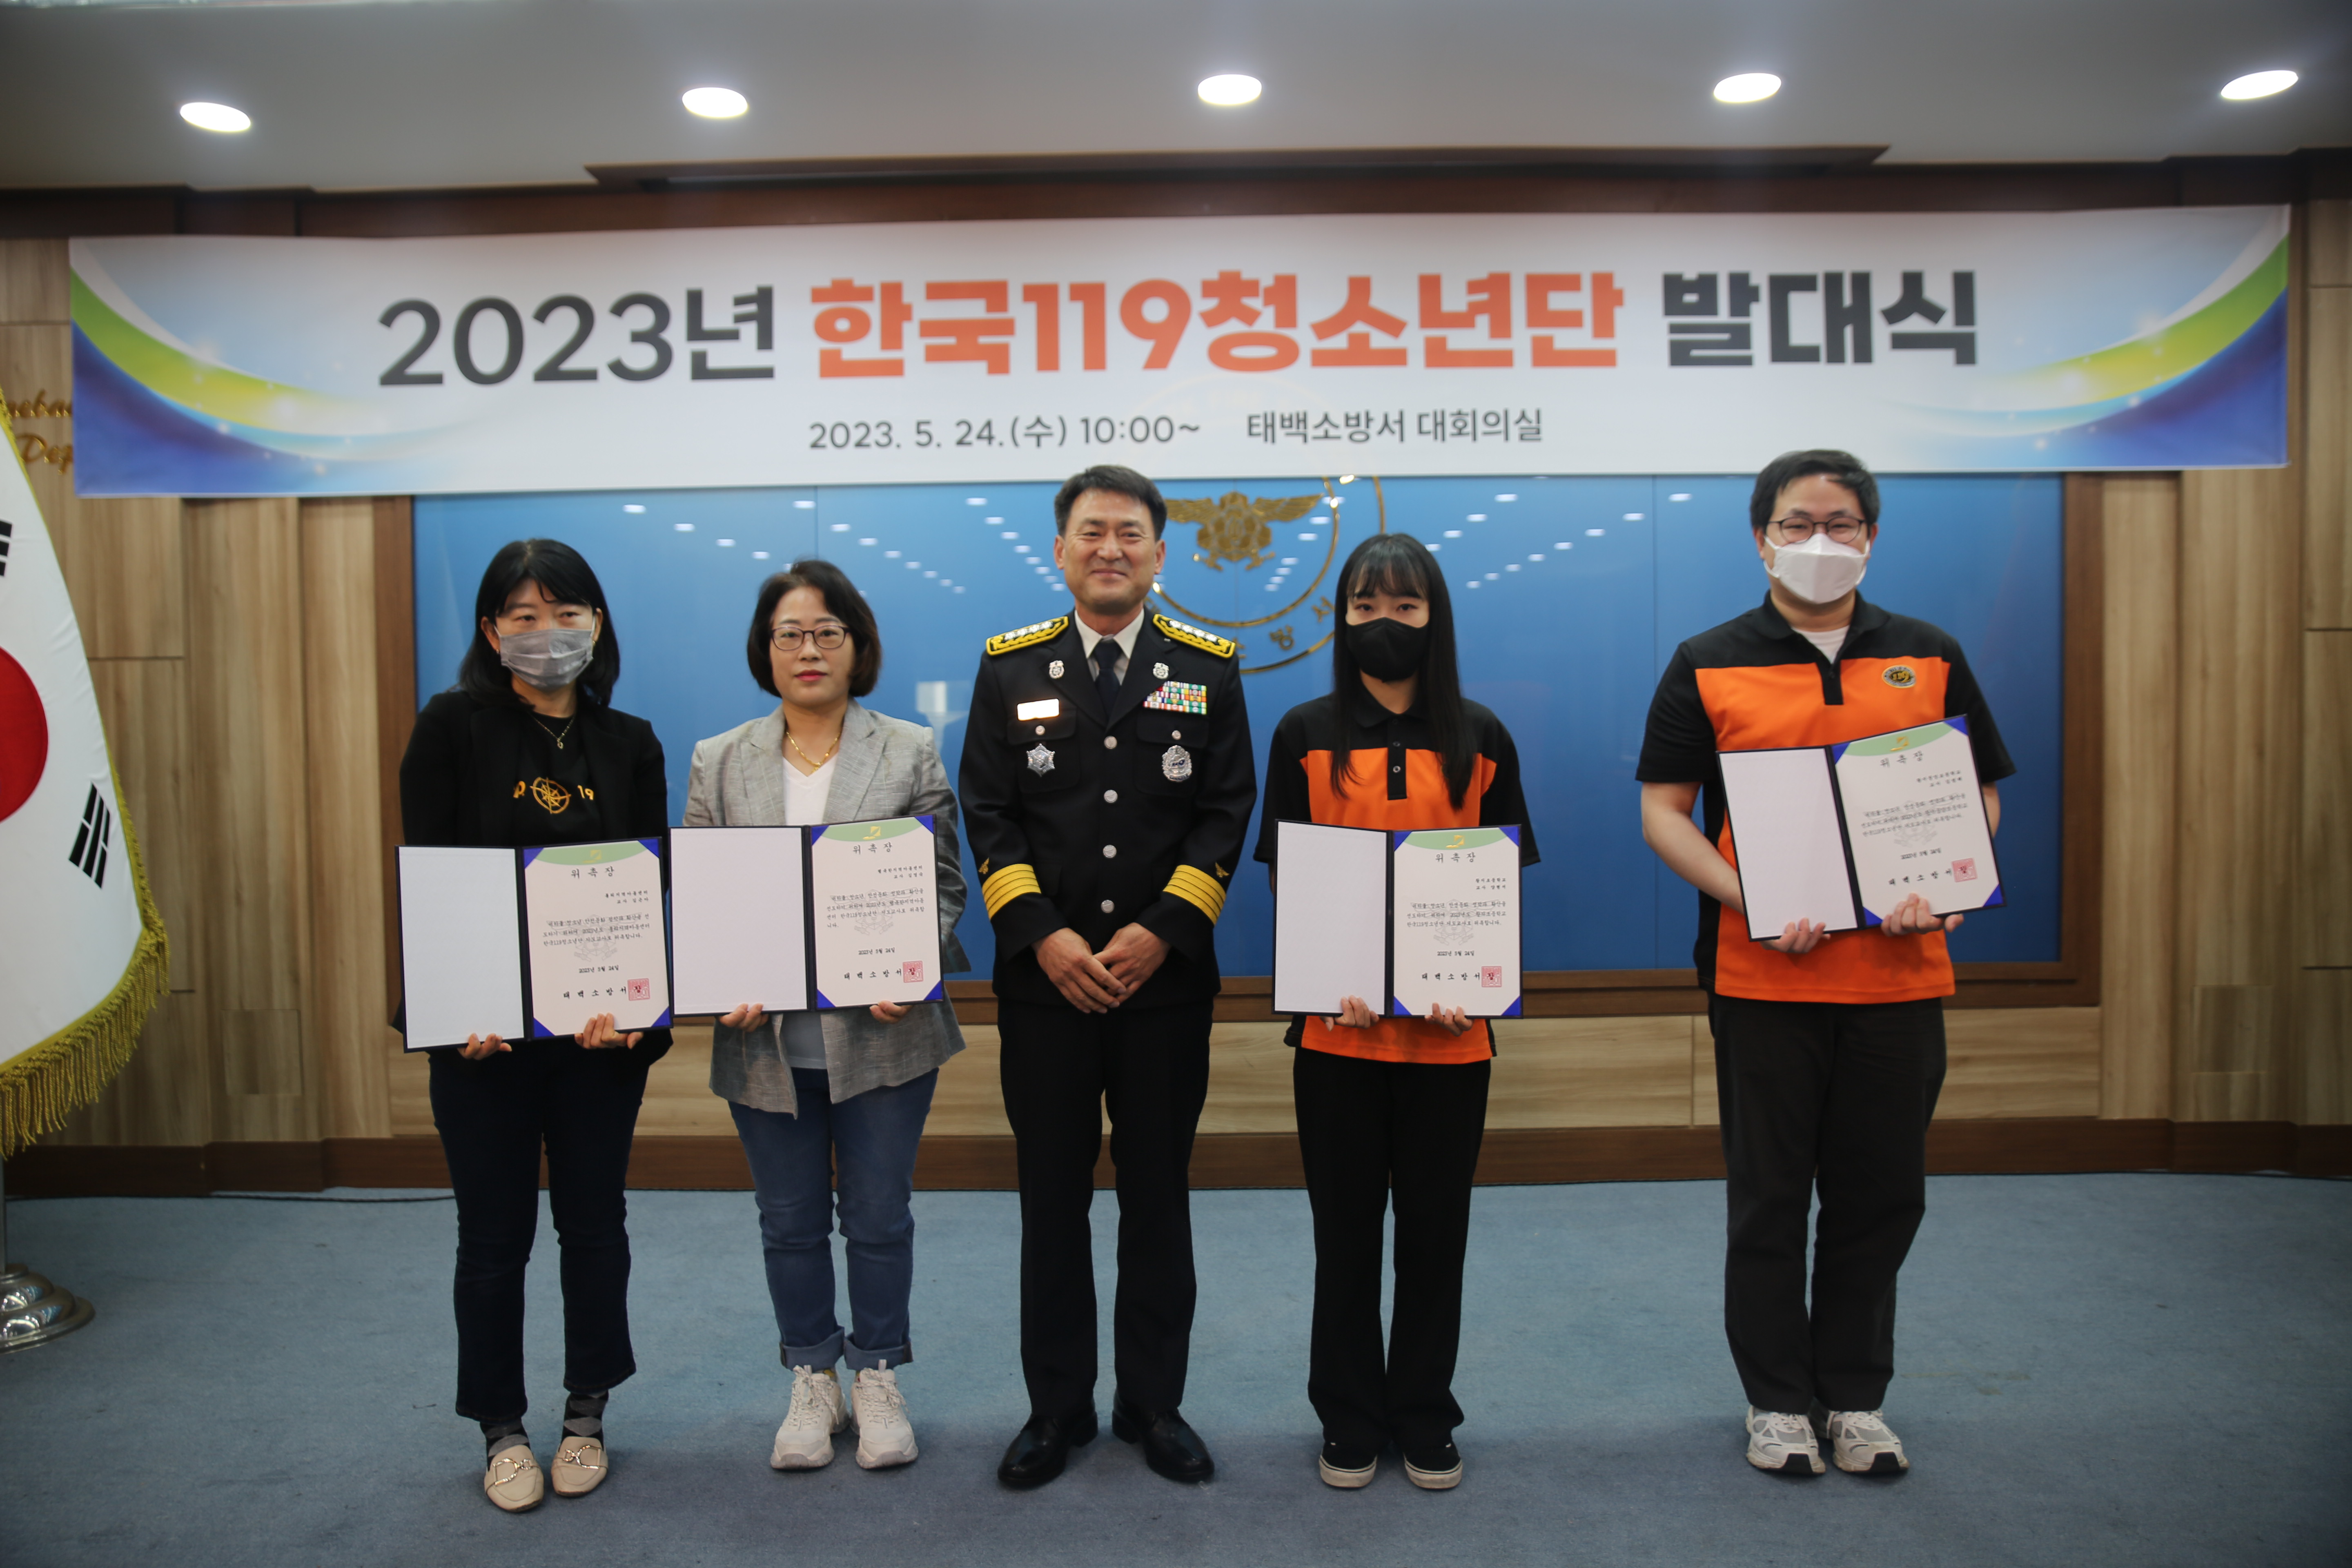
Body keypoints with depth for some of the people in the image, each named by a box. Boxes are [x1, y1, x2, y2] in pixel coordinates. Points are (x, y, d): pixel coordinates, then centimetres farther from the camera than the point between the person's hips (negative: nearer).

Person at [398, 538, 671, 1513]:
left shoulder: (630, 744, 4)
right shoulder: (453, 727, -3)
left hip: (603, 1026, 2)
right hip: (484, 1027, -2)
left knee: (594, 1222, 13)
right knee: (494, 1236, 10)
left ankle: (586, 1415, 32)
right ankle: (502, 1429, 29)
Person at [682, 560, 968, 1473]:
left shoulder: (911, 753, 3)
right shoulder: (719, 762, 8)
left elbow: (943, 885, 1)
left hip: (882, 1033, -1)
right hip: (766, 1040, 2)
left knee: (880, 1216, 8)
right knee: (790, 1222, 13)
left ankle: (877, 1380, 27)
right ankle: (813, 1381, 31)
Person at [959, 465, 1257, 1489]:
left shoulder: (1209, 667, 5)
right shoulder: (1010, 668, 6)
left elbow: (1227, 812, 0)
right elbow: (989, 815, 1)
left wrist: (1161, 930, -11)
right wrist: (1042, 936, -11)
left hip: (1166, 978, 0)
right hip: (1043, 977, 0)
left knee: (1158, 1193, 9)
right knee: (1052, 1197, 9)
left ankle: (1153, 1402, 24)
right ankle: (1057, 1406, 24)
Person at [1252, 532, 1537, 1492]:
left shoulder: (1480, 738, 6)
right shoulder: (1306, 736, 4)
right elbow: (1283, 877, 2)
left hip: (1450, 1027, 1)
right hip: (1338, 1024, -1)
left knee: (1435, 1226, 9)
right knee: (1345, 1225, 8)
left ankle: (1426, 1421, 27)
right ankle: (1351, 1421, 25)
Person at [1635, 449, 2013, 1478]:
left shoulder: (1931, 660, 9)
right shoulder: (1707, 665, 2)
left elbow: (1981, 796, 12)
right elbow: (1662, 811, -2)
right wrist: (1749, 899, -16)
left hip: (1900, 972, 2)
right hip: (1761, 974, -2)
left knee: (1880, 1195, 11)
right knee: (1770, 1196, 7)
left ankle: (1855, 1398, 27)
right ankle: (1778, 1401, 23)